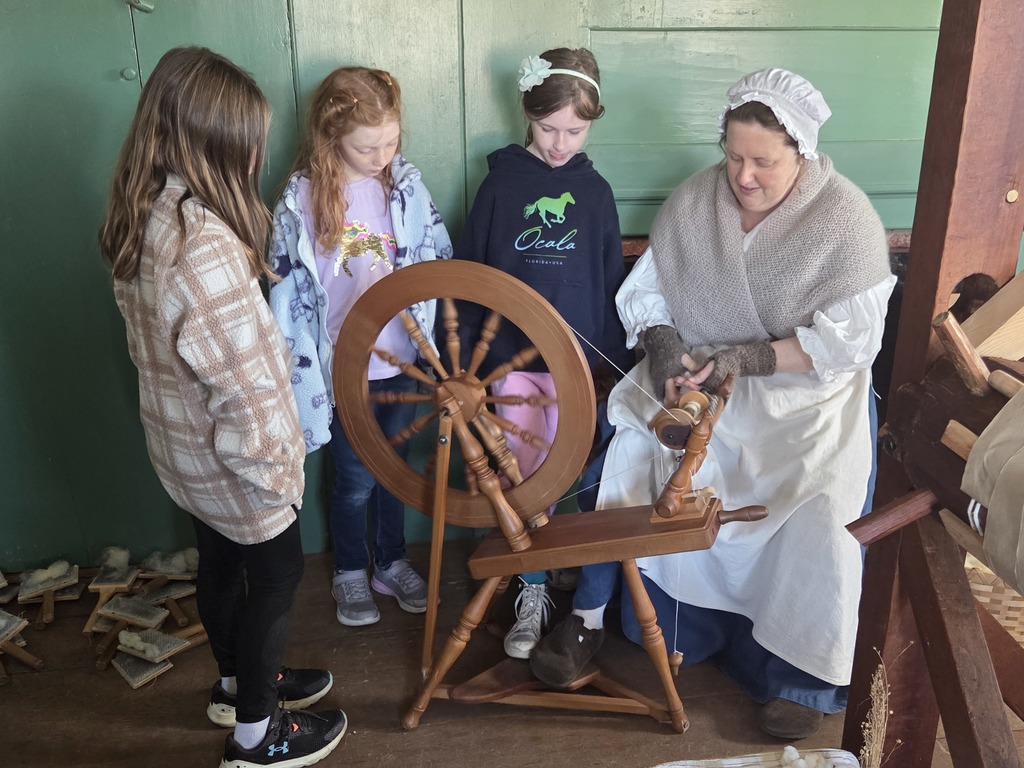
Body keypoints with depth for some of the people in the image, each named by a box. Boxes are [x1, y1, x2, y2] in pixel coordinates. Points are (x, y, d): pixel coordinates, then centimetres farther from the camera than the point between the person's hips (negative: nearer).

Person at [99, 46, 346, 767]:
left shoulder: (141, 215, -4)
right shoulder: (204, 243, -34)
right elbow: (243, 384, -29)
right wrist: (273, 469, -17)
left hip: (182, 444, 8)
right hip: (232, 458, -8)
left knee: (220, 560, 26)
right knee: (276, 573, 13)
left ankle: (238, 681, 51)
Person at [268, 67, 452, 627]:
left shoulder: (406, 185, -4)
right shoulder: (301, 198, -11)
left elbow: (440, 261, 3)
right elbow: (288, 290, -7)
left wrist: (430, 336, -5)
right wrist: (303, 368, -8)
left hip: (400, 359, 3)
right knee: (355, 480, 12)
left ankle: (390, 563, 41)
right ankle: (350, 573, 37)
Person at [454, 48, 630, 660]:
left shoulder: (595, 191, 3)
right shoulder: (501, 183, 0)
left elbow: (611, 283, 6)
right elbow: (470, 269, 3)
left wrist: (612, 360, 2)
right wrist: (471, 354, 1)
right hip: (511, 357, 0)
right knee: (524, 478, 7)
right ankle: (534, 594, 22)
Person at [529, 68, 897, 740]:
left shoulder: (846, 218, -10)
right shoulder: (694, 199, -1)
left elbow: (853, 336, -15)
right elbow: (645, 287, 3)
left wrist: (747, 357, -25)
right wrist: (661, 342, -18)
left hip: (802, 392, -2)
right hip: (694, 379, 3)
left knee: (819, 510, -24)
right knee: (622, 454, -19)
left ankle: (807, 674, 0)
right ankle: (588, 616, -2)